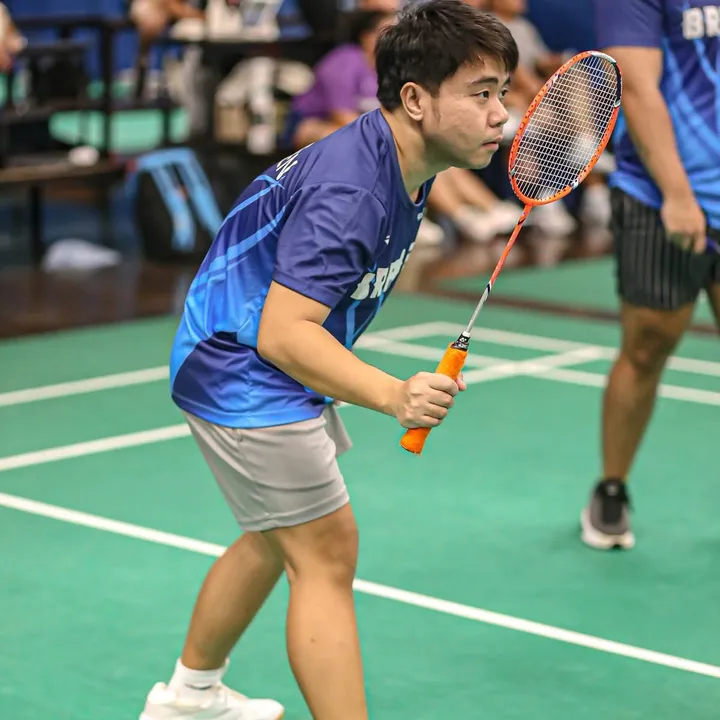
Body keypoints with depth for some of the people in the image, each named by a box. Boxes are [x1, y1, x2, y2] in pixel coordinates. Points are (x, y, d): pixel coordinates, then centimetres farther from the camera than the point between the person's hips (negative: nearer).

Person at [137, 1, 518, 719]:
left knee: (281, 538, 24)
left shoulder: (406, 167, 0)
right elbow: (281, 335, -36)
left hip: (275, 369, 11)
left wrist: (334, 369, 27)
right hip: (241, 369, -11)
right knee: (328, 552, -11)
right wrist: (393, 395, -48)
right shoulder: (347, 191, -31)